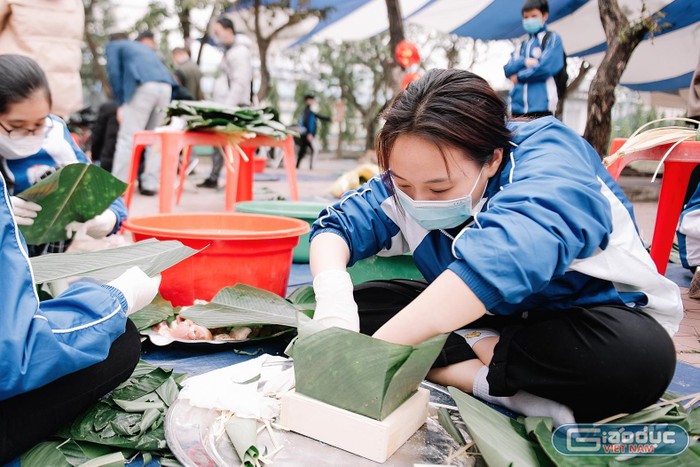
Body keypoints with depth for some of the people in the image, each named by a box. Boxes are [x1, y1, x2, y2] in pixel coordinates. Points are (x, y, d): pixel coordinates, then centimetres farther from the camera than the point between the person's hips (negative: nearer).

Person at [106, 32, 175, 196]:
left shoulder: (113, 46, 23)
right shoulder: (144, 46, 39)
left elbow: (115, 73, 8)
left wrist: (120, 103, 8)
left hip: (143, 86, -5)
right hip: (165, 86, 5)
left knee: (128, 137, -3)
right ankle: (150, 184, 7)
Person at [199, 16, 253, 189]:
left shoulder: (239, 52, -11)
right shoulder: (229, 51, 20)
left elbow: (239, 83, -20)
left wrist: (227, 107, -23)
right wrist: (222, 106, 19)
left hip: (234, 107, -10)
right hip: (226, 106, 10)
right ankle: (213, 178, 15)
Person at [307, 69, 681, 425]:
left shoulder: (549, 154, -30)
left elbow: (507, 254, -48)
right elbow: (338, 222, -13)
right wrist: (332, 295, -36)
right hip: (475, 316, 5)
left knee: (641, 355, -38)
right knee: (359, 304, -12)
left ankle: (460, 357, -22)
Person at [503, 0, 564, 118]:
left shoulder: (552, 38, 5)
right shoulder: (520, 46, 21)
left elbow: (547, 66, -9)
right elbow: (508, 69, 7)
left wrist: (519, 76, -1)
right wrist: (524, 62, -11)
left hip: (541, 104, -5)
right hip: (518, 105, 5)